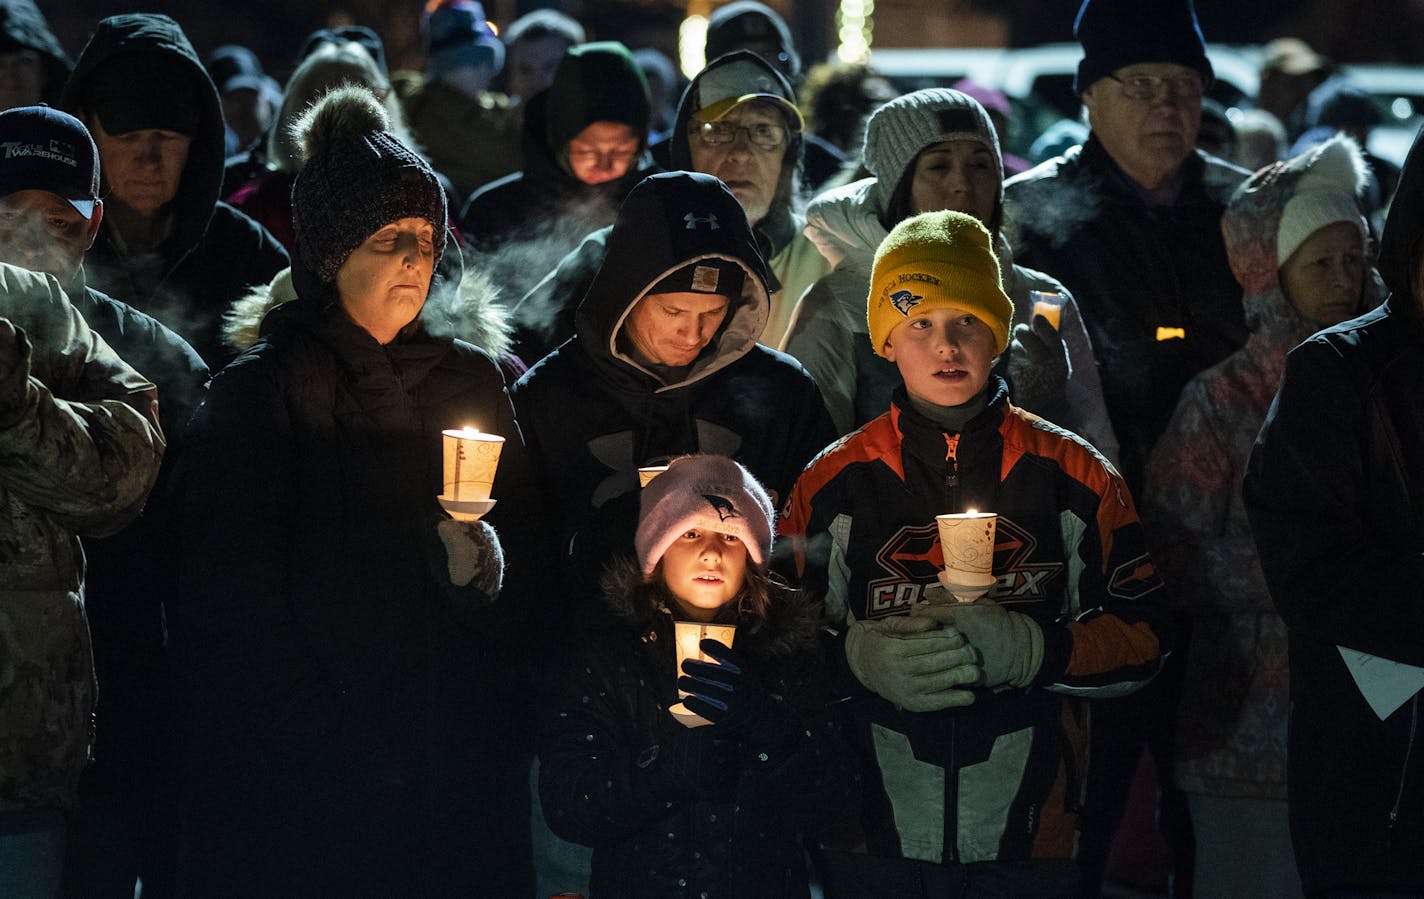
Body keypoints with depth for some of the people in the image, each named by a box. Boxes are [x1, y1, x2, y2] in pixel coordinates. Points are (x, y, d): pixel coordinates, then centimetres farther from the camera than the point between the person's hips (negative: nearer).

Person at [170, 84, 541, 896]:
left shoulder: (473, 380, 10)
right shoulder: (261, 390, -4)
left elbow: (530, 561, 9)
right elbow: (231, 601, -8)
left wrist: (486, 564, -13)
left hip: (460, 769, 4)